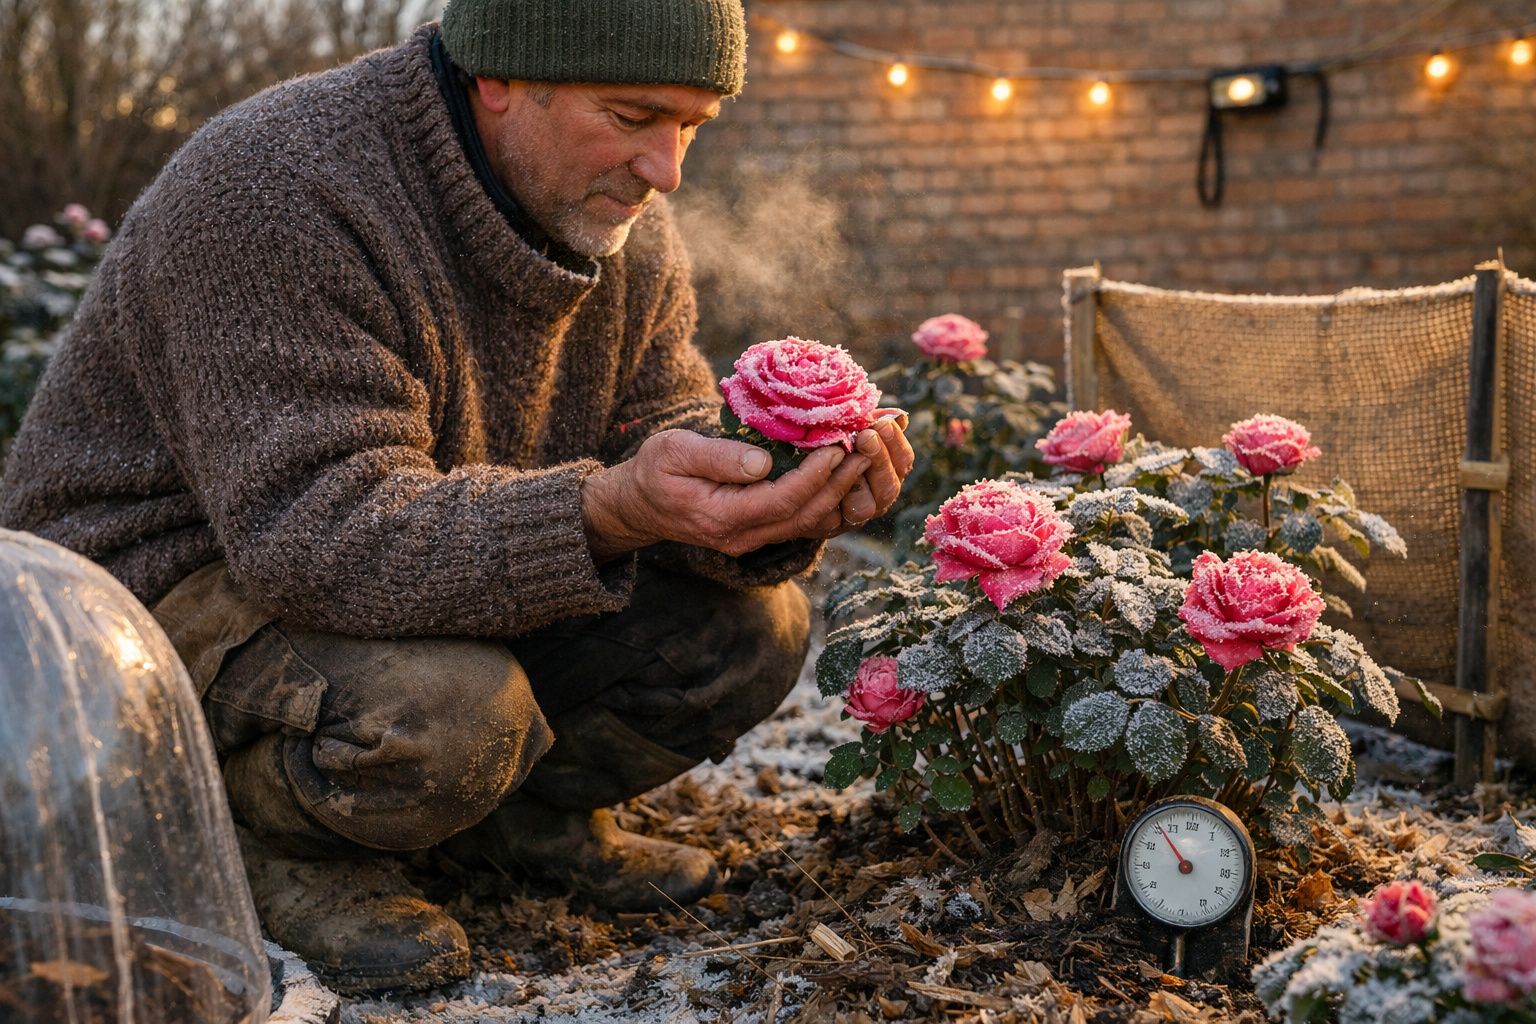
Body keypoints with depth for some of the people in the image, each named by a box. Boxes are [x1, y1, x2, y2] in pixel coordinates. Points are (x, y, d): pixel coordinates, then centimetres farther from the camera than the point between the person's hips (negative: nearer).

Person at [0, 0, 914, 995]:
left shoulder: (628, 227, -3)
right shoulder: (271, 190, -29)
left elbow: (664, 440, -2)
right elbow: (318, 531, -37)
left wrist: (773, 500, -27)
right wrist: (606, 510, -50)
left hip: (463, 577, 7)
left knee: (753, 624, -9)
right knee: (436, 712, -37)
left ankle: (528, 807, 13)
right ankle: (291, 839, -3)